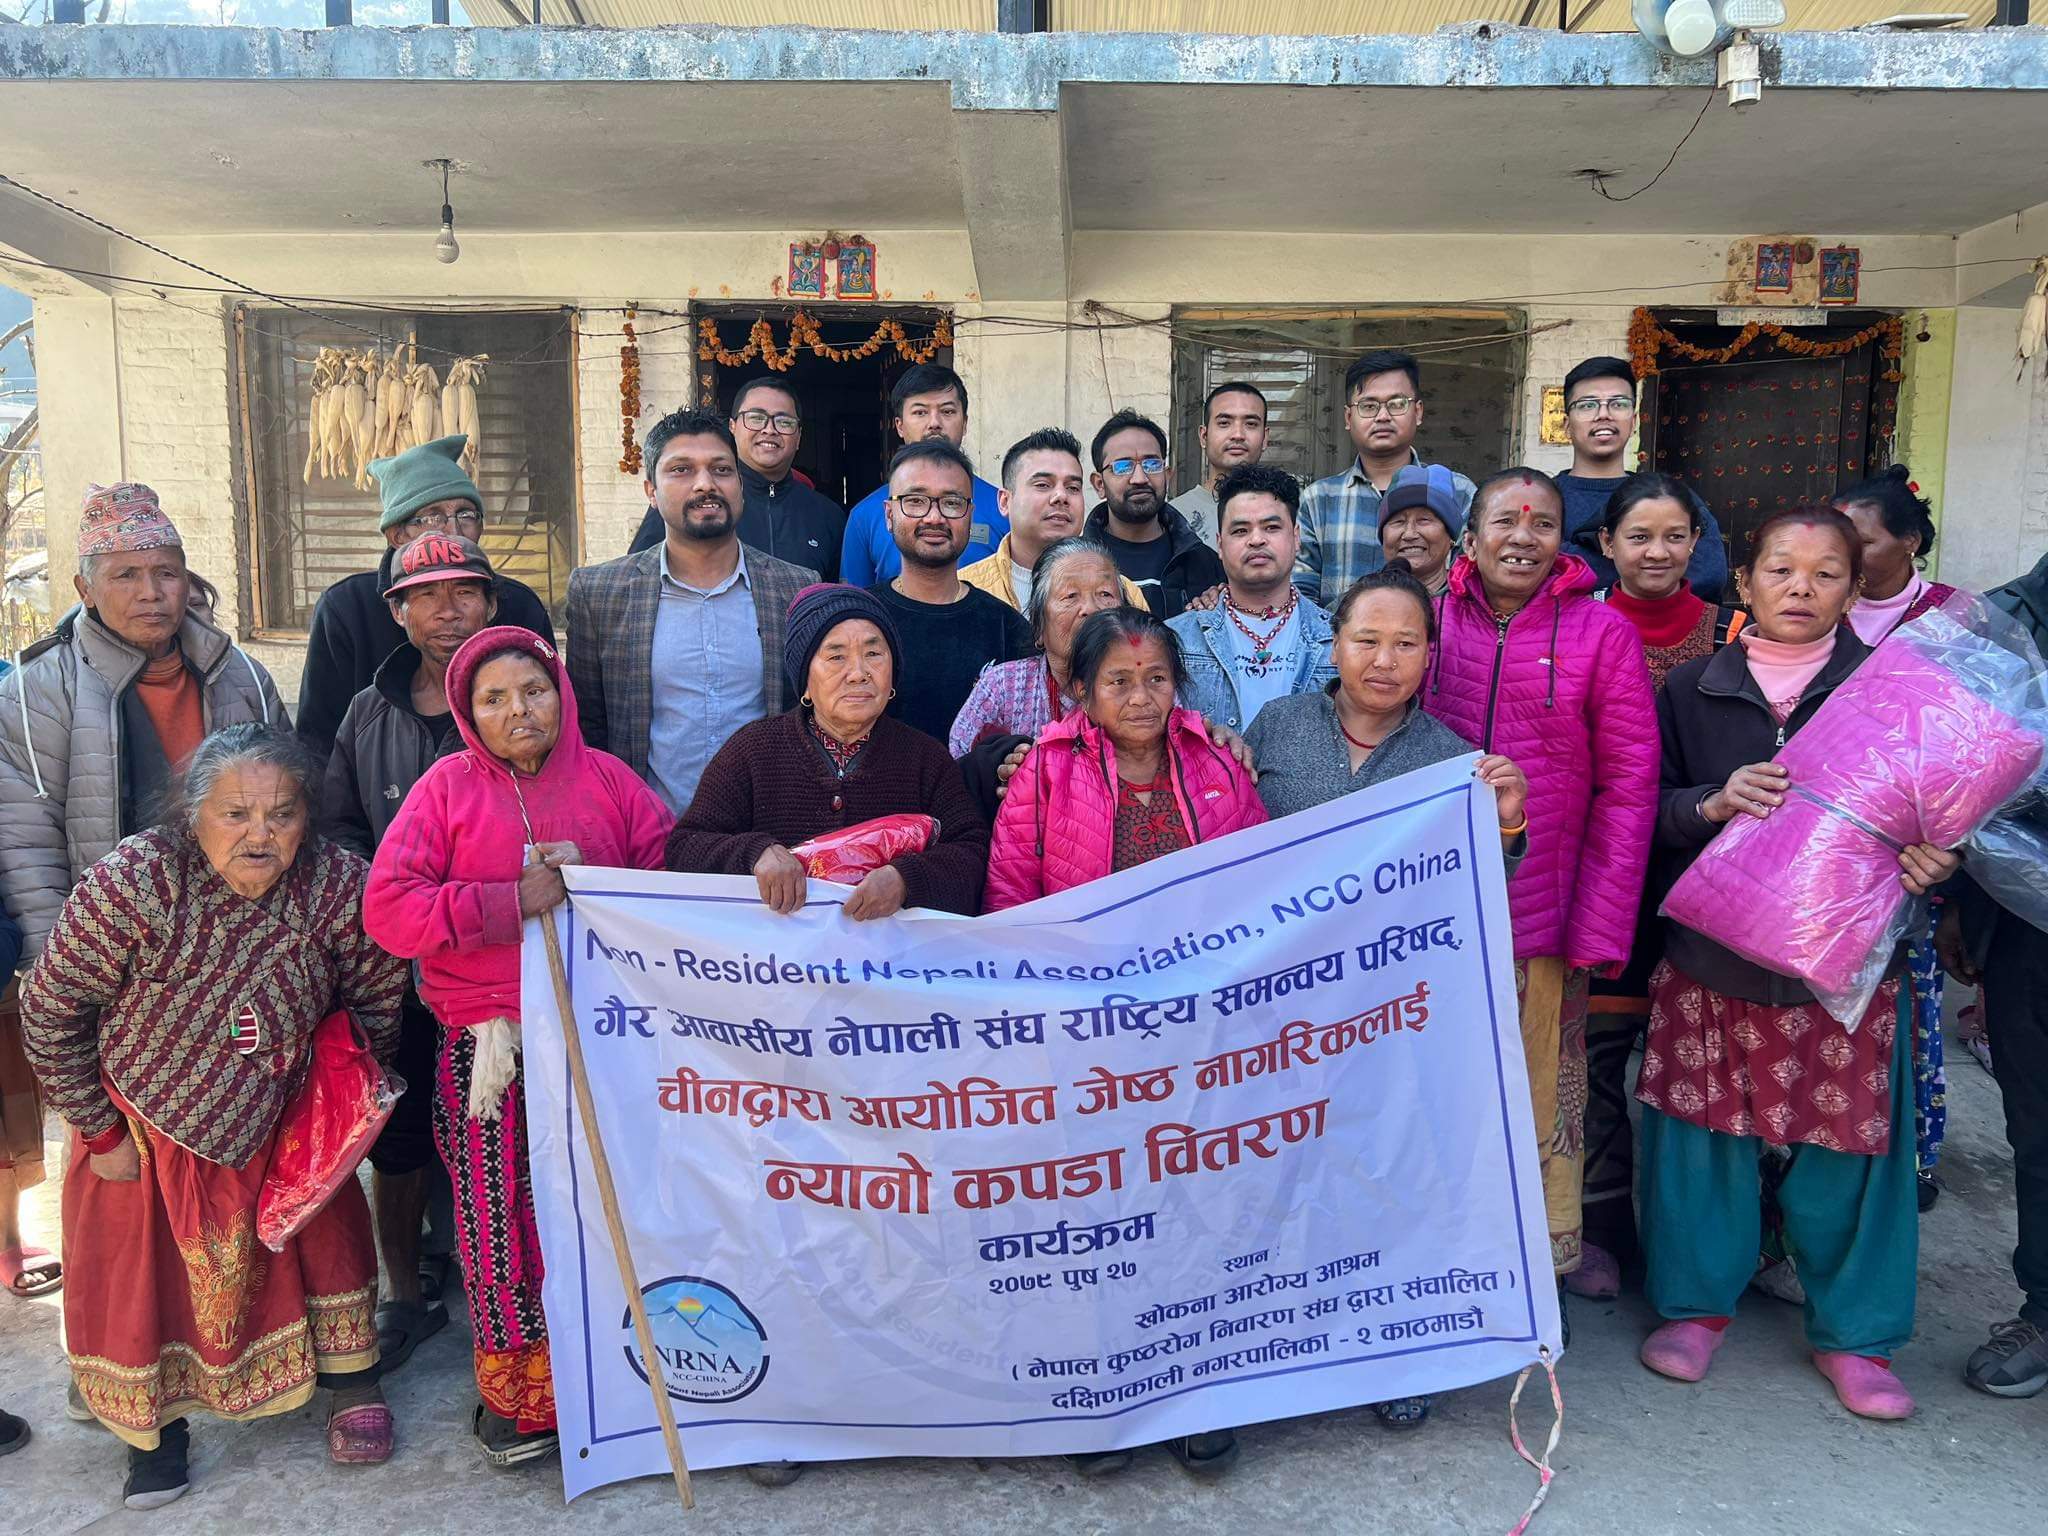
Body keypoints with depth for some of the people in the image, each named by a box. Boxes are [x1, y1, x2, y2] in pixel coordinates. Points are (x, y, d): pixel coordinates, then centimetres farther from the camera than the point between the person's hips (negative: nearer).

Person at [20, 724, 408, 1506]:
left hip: (282, 1117, 2)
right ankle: (154, 1425, 36)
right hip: (147, 1120, -1)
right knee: (138, 1262, 11)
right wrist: (100, 1131, -8)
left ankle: (348, 1378, 35)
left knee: (326, 1232, 10)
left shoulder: (340, 885, -24)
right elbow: (50, 1013, -16)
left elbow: (376, 1001, -5)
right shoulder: (132, 883, -31)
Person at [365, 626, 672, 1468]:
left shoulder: (606, 776, 9)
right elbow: (388, 907, -6)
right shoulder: (448, 785, 4)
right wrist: (512, 902, -14)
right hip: (487, 1044, -1)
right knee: (497, 1210, 3)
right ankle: (515, 1390, 23)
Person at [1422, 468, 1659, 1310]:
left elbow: (1627, 788, -3)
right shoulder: (1430, 624, 3)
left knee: (1542, 1097, 9)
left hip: (1545, 914, -2)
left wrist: (1600, 923, -9)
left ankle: (1543, 1270, 28)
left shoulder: (1602, 633, -2)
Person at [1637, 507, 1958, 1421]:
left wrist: (1930, 861, -17)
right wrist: (1712, 803, -17)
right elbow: (1645, 808, 3)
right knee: (1706, 1131, 6)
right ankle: (1697, 1301, 26)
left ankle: (1852, 1332, 24)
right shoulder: (1692, 689, 6)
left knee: (1850, 1142, 4)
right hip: (1709, 953, 1)